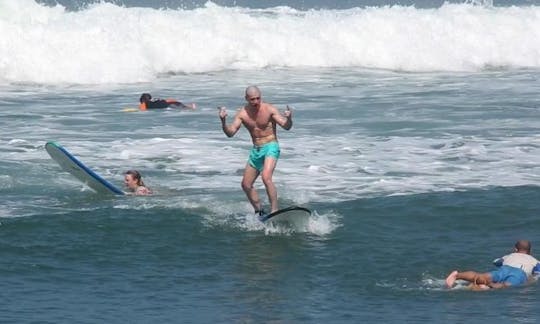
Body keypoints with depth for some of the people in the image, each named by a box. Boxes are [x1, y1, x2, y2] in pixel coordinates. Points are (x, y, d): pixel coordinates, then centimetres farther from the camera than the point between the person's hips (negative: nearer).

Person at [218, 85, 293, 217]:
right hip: (256, 150, 6)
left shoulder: (269, 110, -12)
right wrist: (223, 121, -23)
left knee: (266, 177, -28)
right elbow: (230, 133, -6)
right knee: (246, 184, 9)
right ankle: (259, 212, 25)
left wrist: (288, 118, -37)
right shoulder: (242, 114, -2)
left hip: (270, 147, -6)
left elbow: (286, 126, -15)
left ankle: (274, 210, -29)